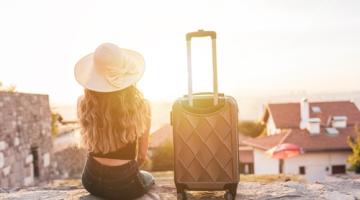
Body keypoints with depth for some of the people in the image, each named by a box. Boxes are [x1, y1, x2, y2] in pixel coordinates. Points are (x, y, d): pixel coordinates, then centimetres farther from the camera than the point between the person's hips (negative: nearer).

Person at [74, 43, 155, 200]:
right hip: (125, 182, -2)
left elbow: (89, 145, 3)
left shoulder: (83, 104, -14)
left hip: (92, 180, 2)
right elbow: (142, 156, -3)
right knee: (148, 178, 34)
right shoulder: (141, 106, -19)